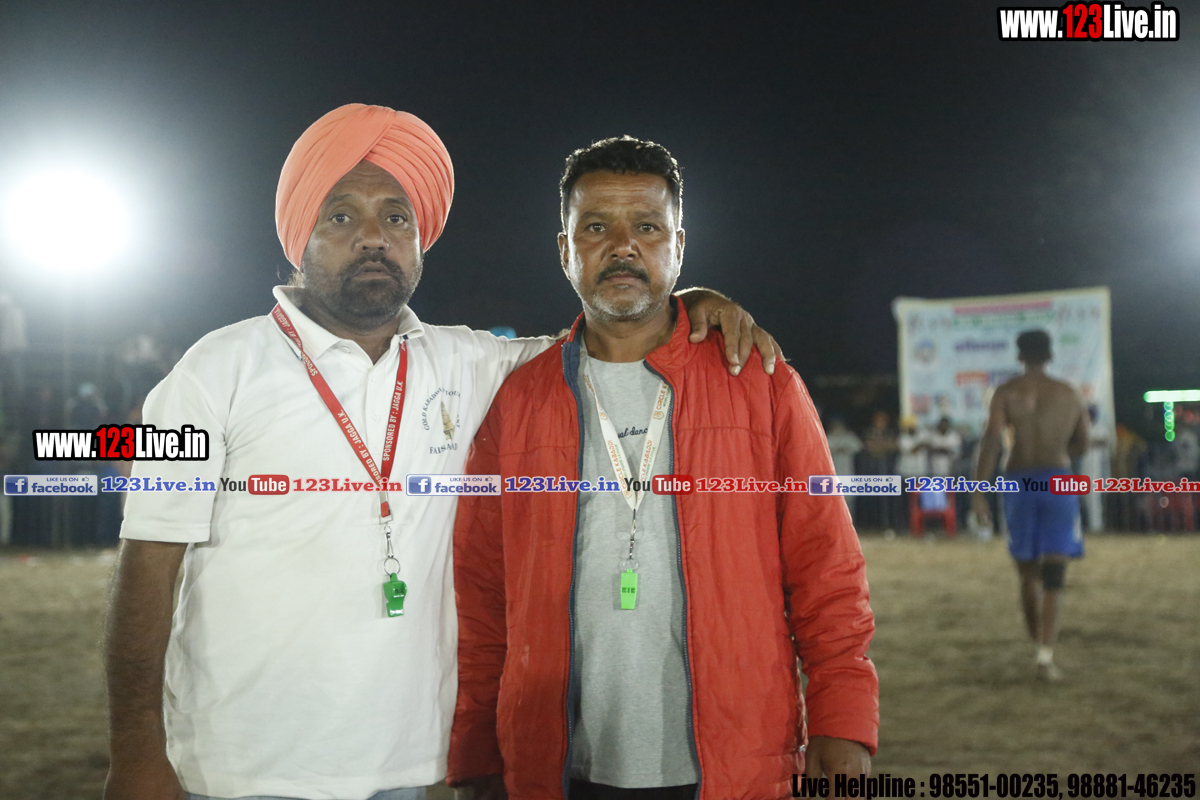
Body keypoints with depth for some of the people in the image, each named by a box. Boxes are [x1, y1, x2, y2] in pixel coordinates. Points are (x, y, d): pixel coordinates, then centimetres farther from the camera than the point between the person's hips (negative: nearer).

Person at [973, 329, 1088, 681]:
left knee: (1028, 573, 15)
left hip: (1019, 480, 0)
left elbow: (991, 440, -12)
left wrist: (978, 490, -14)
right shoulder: (1070, 394, 8)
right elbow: (1081, 444, 17)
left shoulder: (1006, 392, 1)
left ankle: (1040, 646, 26)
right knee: (1053, 575, -4)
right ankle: (1046, 655, -17)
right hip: (1057, 479, 0)